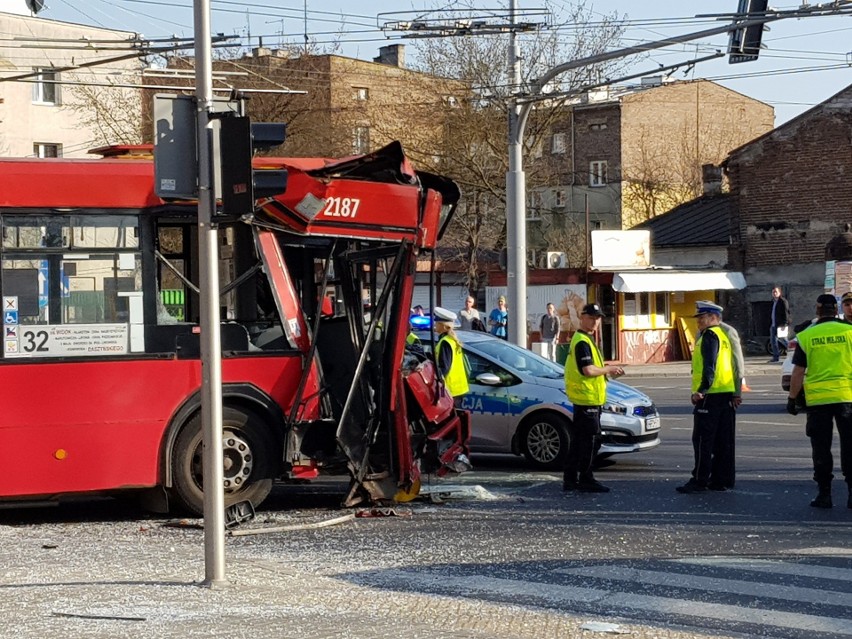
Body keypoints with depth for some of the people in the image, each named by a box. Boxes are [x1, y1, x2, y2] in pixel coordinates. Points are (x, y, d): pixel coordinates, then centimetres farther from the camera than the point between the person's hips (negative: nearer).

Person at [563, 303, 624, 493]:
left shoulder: (586, 340, 18)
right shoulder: (582, 342, -16)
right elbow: (588, 370, -24)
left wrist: (607, 367, 11)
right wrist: (609, 369, -10)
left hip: (583, 398, 11)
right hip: (587, 398, -11)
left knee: (579, 440, 13)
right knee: (591, 439, -7)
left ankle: (570, 479, 17)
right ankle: (585, 480, -2)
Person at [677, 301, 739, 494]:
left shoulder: (709, 335, -10)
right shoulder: (724, 335, 18)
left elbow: (709, 366, -21)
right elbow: (734, 364, 22)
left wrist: (702, 390, -22)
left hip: (710, 395, -9)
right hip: (727, 394, 9)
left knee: (703, 440, -6)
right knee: (723, 441, 10)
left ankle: (699, 480, -7)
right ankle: (722, 479, 12)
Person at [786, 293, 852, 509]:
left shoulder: (807, 336, -1)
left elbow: (798, 372, 1)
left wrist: (792, 398, 10)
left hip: (817, 398, 0)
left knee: (821, 448, 7)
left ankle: (824, 493, 8)